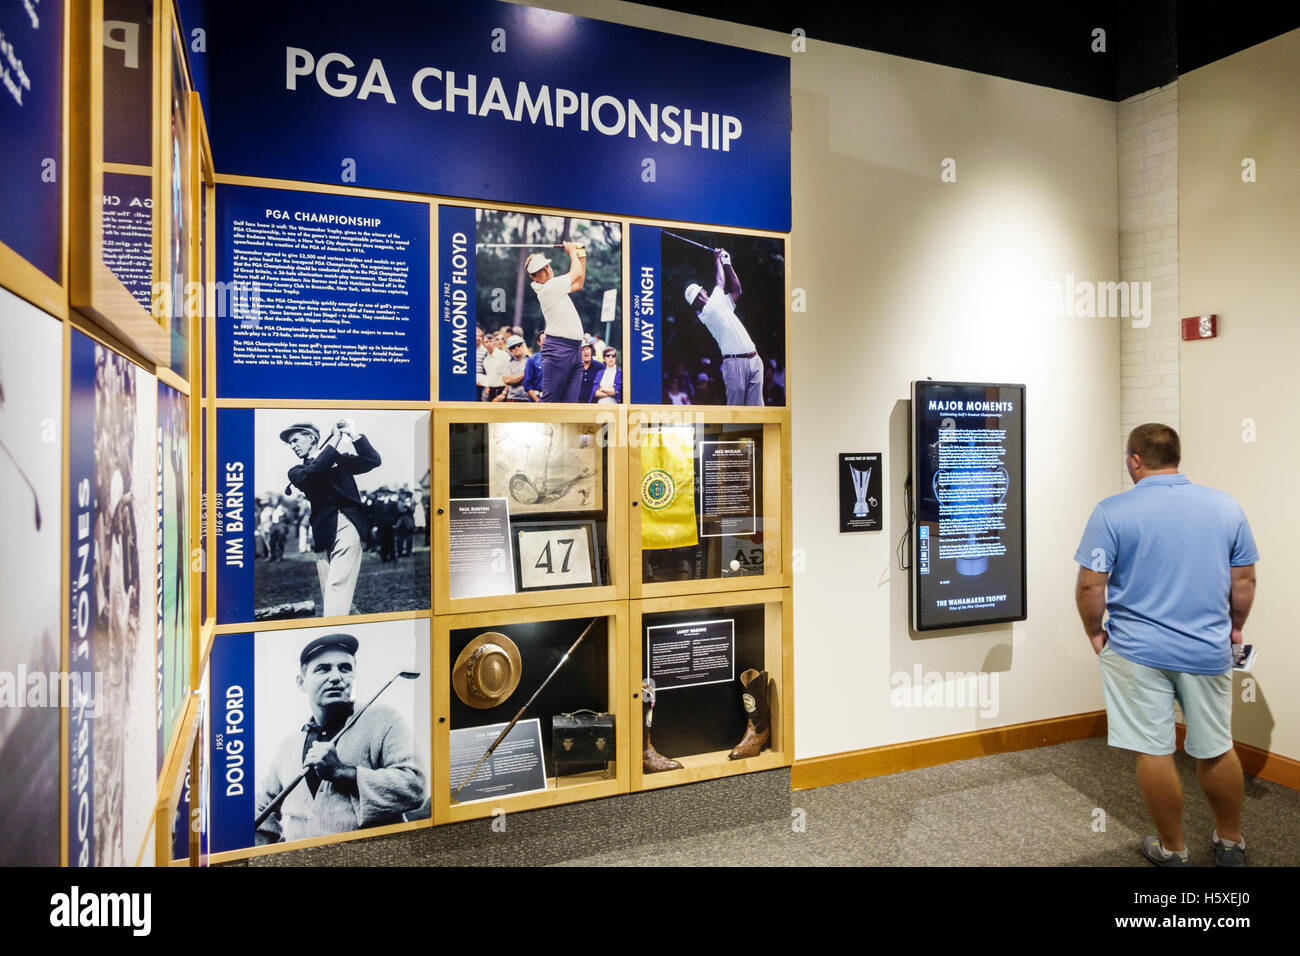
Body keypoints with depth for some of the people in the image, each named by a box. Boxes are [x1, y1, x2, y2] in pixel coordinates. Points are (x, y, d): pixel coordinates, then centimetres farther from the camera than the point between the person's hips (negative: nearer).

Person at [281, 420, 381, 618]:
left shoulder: (340, 459, 20)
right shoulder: (296, 472, 20)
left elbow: (373, 461, 7)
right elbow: (310, 474, -3)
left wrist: (353, 434, 0)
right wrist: (335, 437, 1)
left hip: (347, 525, -3)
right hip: (323, 533, 3)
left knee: (337, 586, -19)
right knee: (328, 596, -3)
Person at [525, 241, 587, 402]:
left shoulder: (556, 286, 17)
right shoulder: (547, 288, -10)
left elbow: (579, 283, 33)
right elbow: (576, 273, -1)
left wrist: (582, 256, 29)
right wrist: (572, 251, 16)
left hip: (575, 349, 9)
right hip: (558, 348, -9)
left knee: (571, 400, 3)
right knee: (549, 399, -11)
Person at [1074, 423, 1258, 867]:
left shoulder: (1113, 511, -10)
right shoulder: (1226, 507, 1)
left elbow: (1090, 585, -12)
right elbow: (1245, 581, 6)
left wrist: (1095, 633, 3)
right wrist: (1234, 628, 21)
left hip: (1136, 651, -3)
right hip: (1208, 651, 4)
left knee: (1154, 752, 7)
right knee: (1216, 750, 18)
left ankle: (1172, 849, 21)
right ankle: (1230, 842, 35)